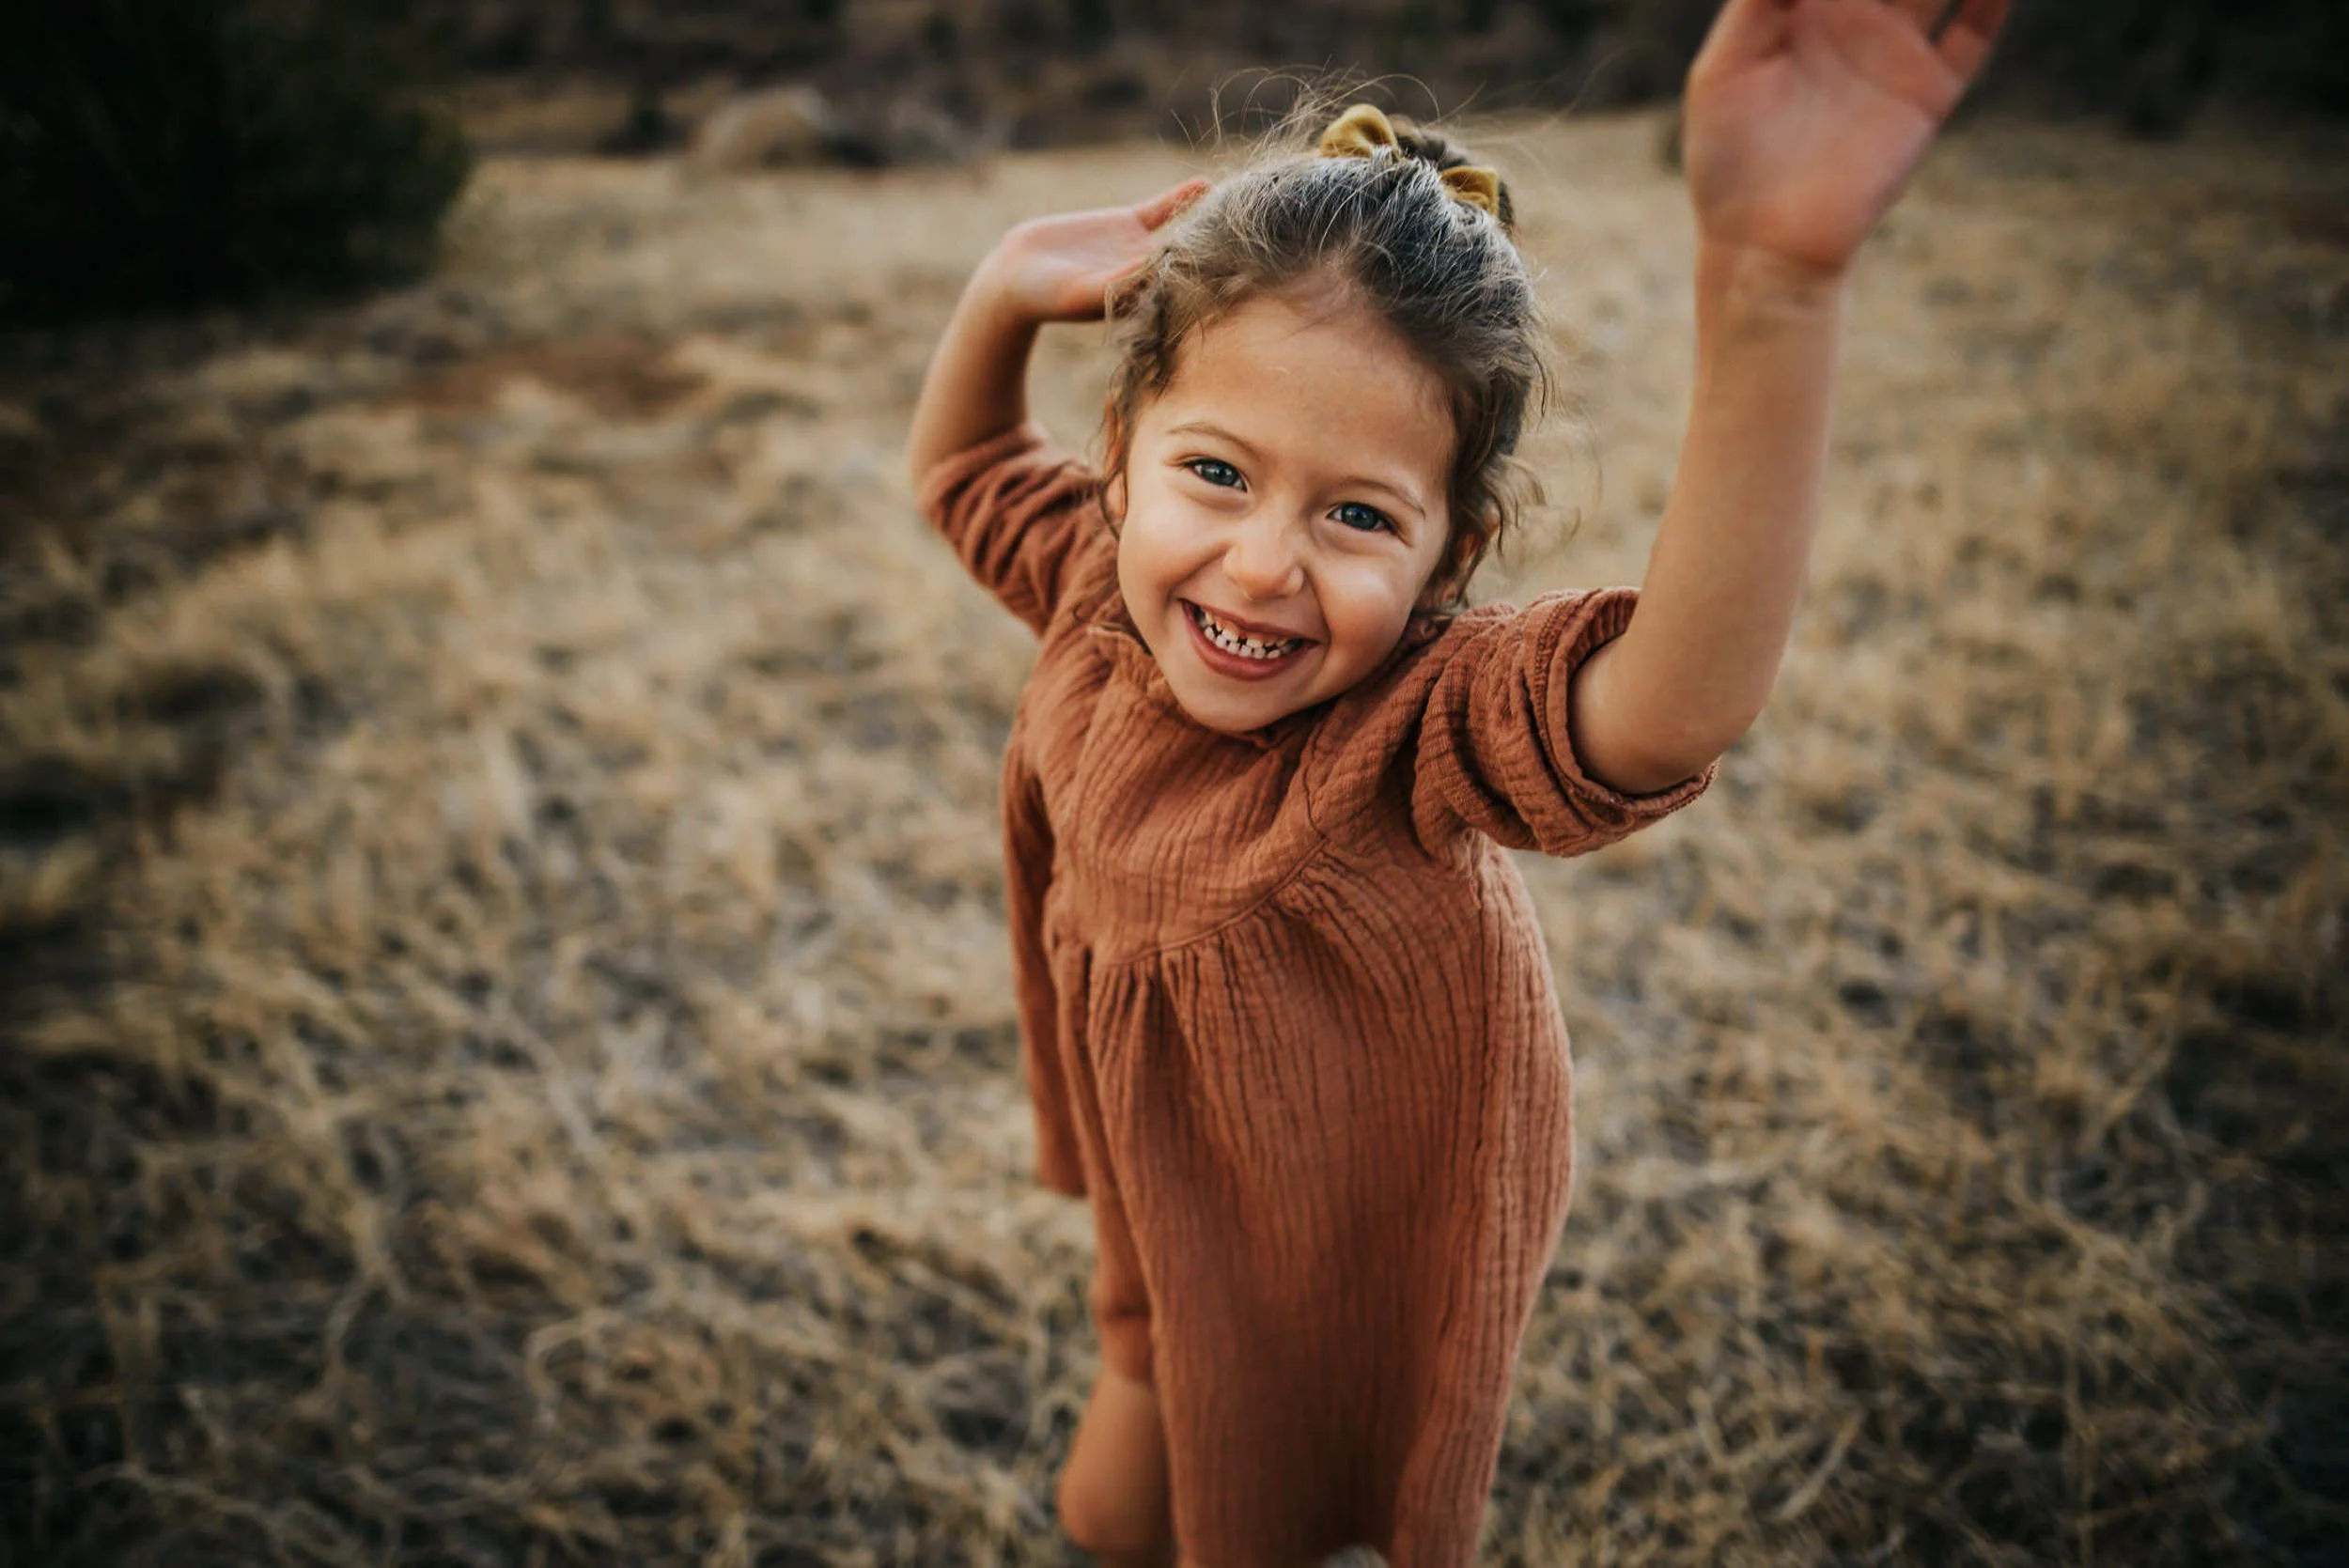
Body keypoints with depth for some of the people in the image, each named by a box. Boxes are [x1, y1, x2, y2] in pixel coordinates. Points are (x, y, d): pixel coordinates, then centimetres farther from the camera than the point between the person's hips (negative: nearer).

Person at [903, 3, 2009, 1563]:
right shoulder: (1096, 596, -19)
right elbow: (962, 463, 3)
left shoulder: (1418, 730, -38)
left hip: (1365, 1261, -5)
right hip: (1163, 1209, 5)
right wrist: (1005, 294, -18)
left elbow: (1672, 703, -60)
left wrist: (1769, 280, -73)